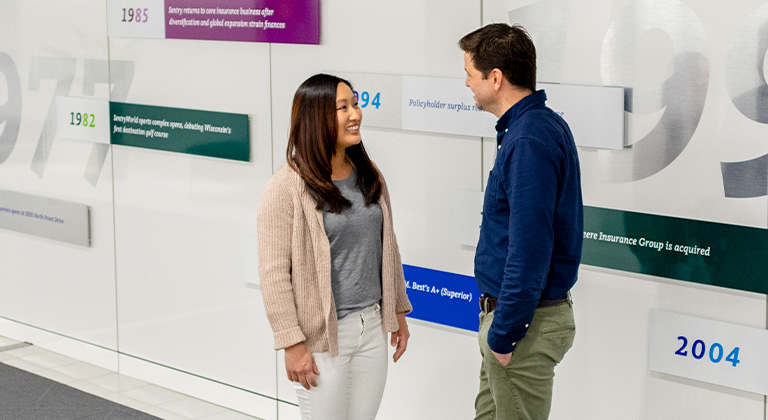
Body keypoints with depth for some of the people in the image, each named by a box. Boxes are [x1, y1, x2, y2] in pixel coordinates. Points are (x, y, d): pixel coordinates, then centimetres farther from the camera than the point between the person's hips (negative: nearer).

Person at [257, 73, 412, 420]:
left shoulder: (369, 175, 7)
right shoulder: (287, 187, -13)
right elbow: (274, 273, -14)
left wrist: (398, 311, 16)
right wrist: (293, 344, -16)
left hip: (372, 327, 6)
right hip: (322, 335, -6)